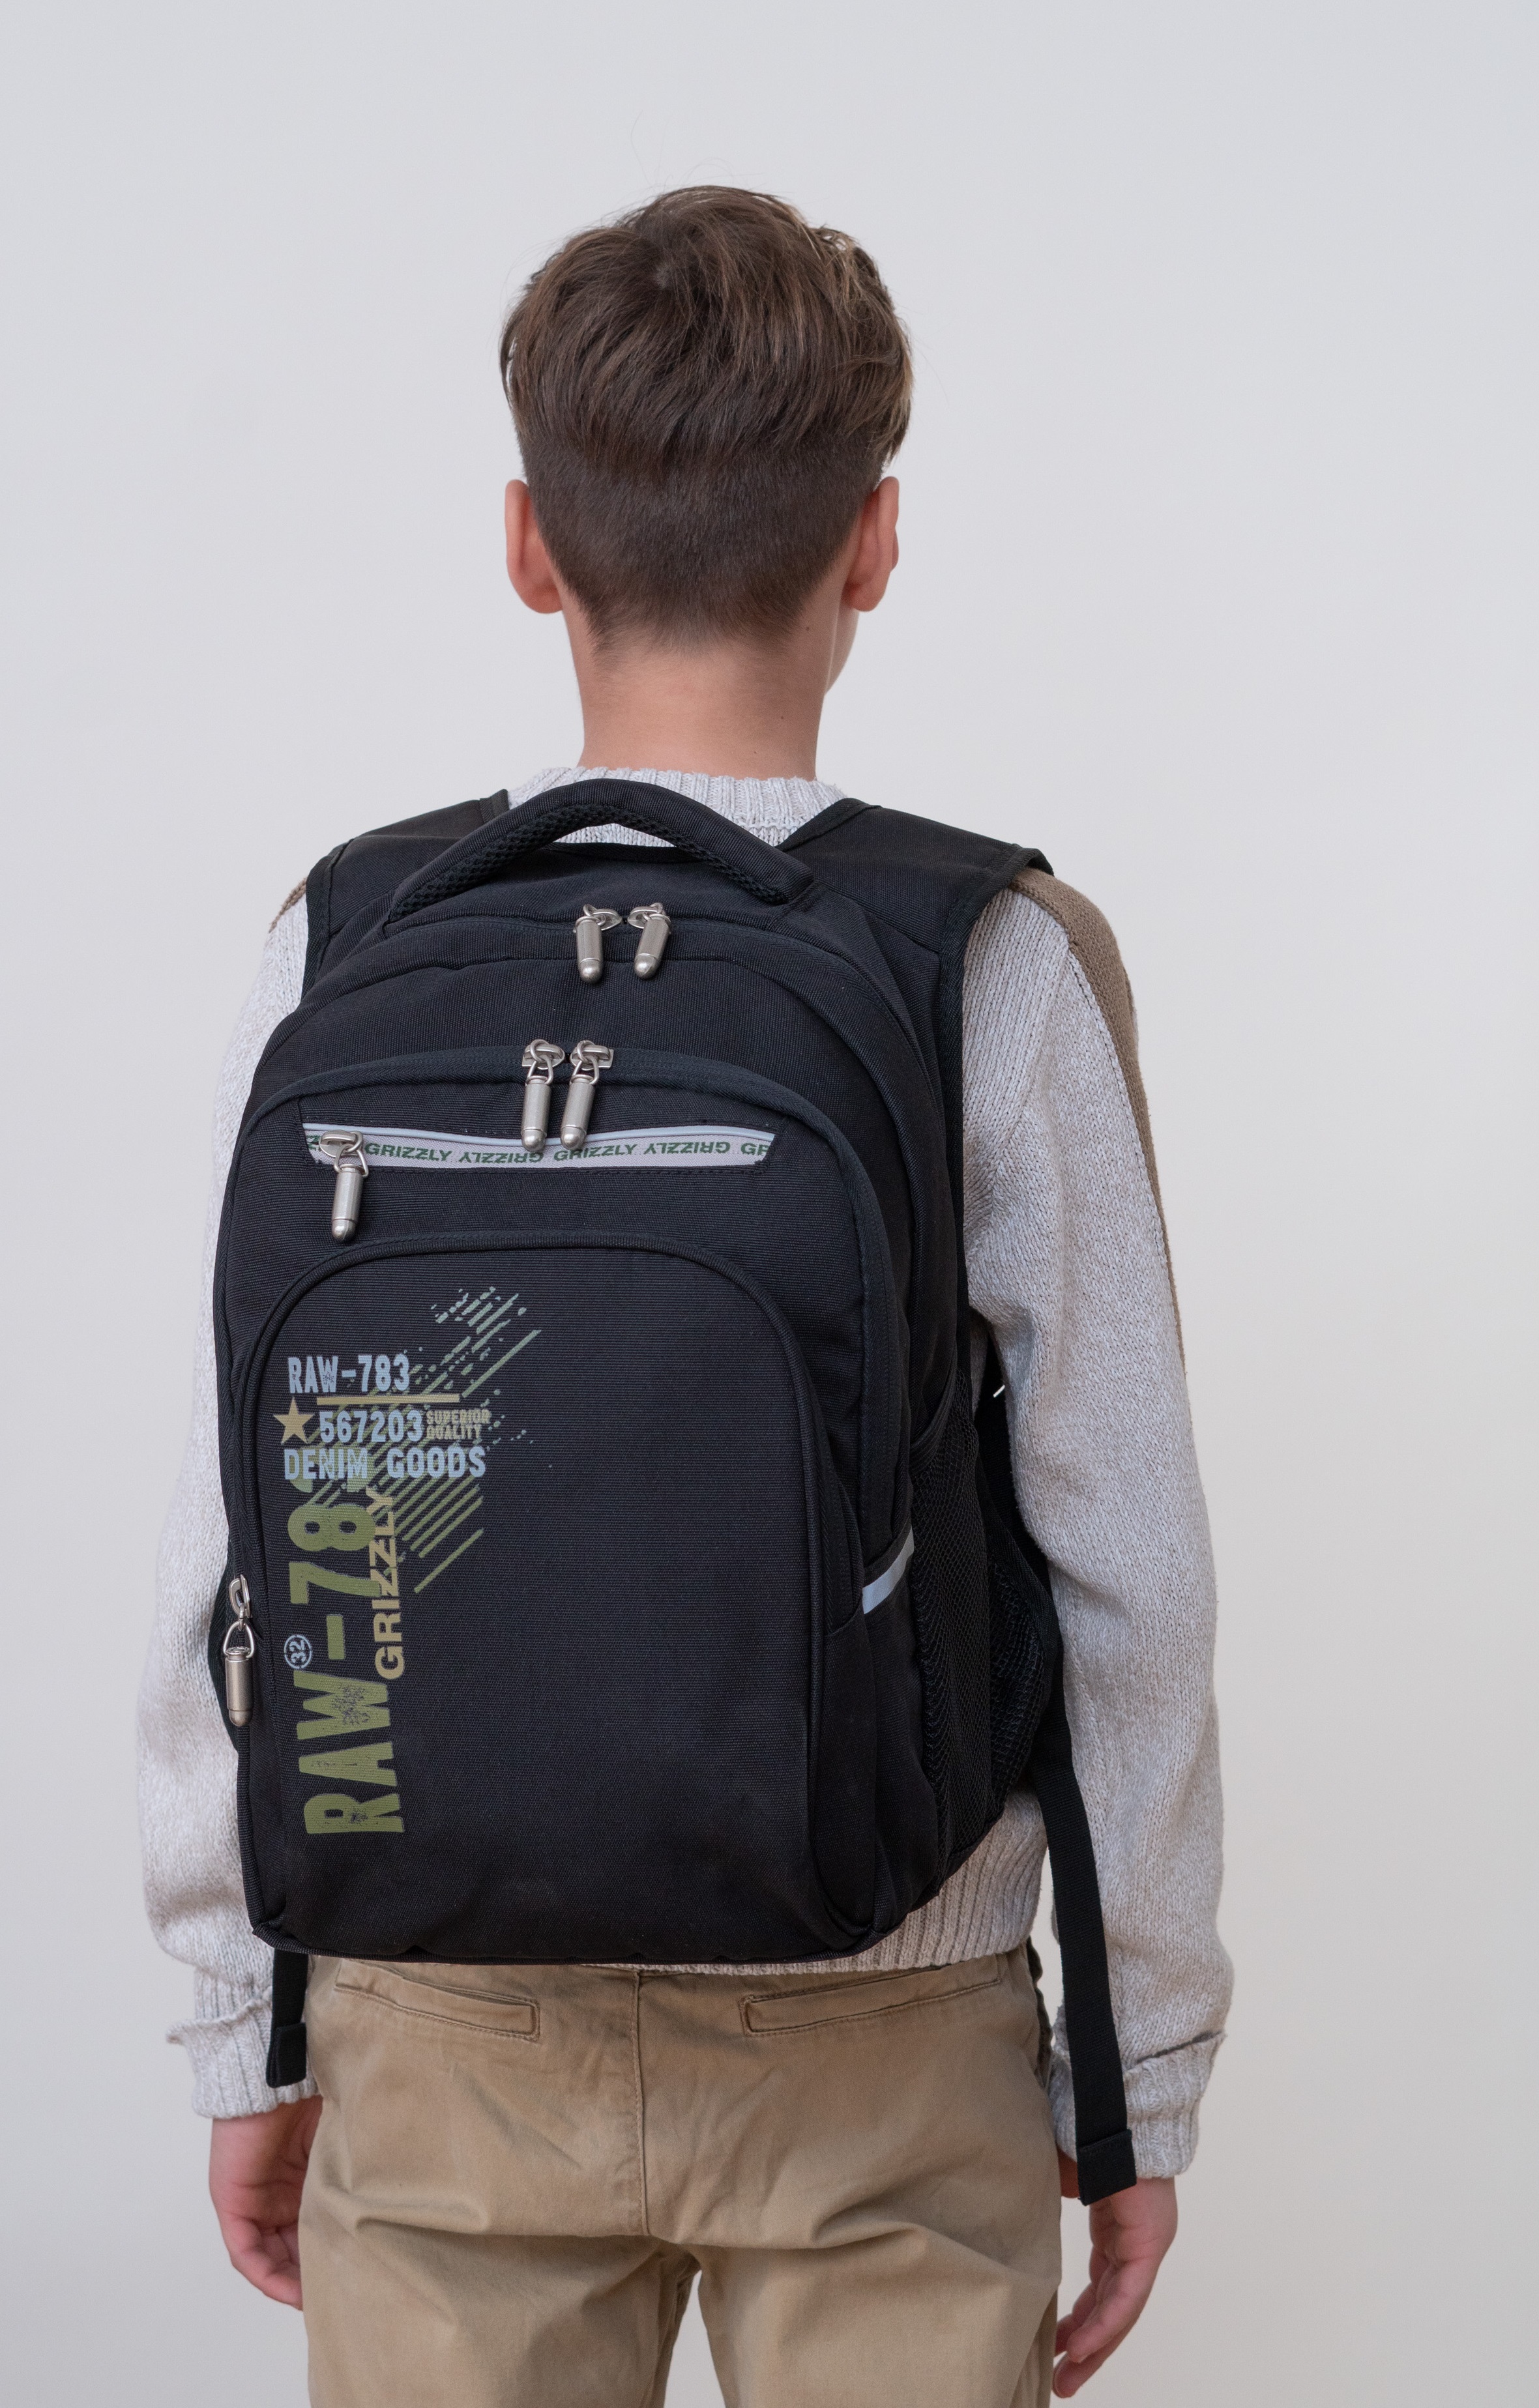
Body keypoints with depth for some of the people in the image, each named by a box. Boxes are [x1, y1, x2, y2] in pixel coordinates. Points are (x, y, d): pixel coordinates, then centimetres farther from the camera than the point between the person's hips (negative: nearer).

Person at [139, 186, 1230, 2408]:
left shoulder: (348, 955, -7)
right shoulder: (1005, 972, -11)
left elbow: (238, 1554, -3)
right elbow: (1123, 1576, -8)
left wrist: (245, 2022, 9)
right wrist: (1145, 2067, 3)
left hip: (448, 2037, 2)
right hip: (886, 2051, -1)